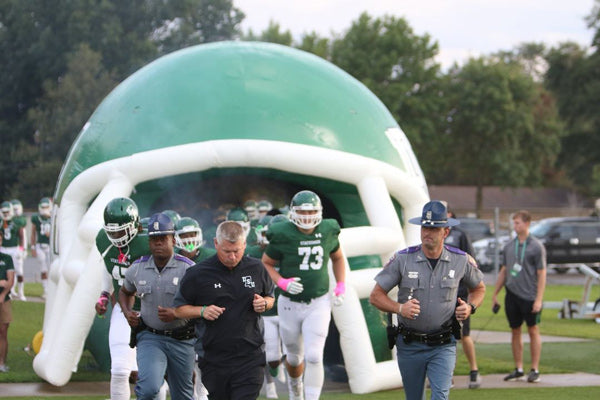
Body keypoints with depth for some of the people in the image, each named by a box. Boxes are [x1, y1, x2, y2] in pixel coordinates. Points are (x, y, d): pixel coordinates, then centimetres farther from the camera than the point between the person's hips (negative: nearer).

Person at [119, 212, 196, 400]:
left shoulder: (187, 269, -9)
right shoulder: (137, 269, 2)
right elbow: (125, 292, 24)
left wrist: (177, 313, -24)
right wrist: (127, 312, 4)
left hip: (182, 340, -1)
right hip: (150, 337, 1)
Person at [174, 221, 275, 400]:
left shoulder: (256, 269, 4)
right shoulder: (198, 274, -3)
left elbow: (270, 297, 20)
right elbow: (179, 309, 4)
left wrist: (264, 303, -3)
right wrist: (202, 311, -14)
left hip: (250, 358, 0)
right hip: (213, 358, 0)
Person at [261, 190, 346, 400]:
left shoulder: (327, 232, -4)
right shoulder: (283, 236, -13)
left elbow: (337, 258, 16)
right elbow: (266, 264, -1)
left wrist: (340, 286, 5)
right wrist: (282, 282, -18)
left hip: (319, 304, 0)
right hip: (290, 304, 0)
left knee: (314, 357, -13)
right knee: (294, 357, 17)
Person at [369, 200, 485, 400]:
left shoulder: (461, 261, -2)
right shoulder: (402, 259, -6)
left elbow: (479, 288, 17)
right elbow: (376, 296, -2)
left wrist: (470, 307, -4)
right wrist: (400, 308, -21)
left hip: (443, 346, -1)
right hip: (409, 345, 1)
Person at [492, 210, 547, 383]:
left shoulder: (536, 247, -4)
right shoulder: (509, 246, 10)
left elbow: (541, 274, -5)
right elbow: (503, 271, 18)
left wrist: (539, 299, -12)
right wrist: (495, 294, 16)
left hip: (530, 296, -5)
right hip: (512, 294, 5)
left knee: (533, 331, 1)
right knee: (515, 331, 7)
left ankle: (535, 370, 6)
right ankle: (518, 369, 13)